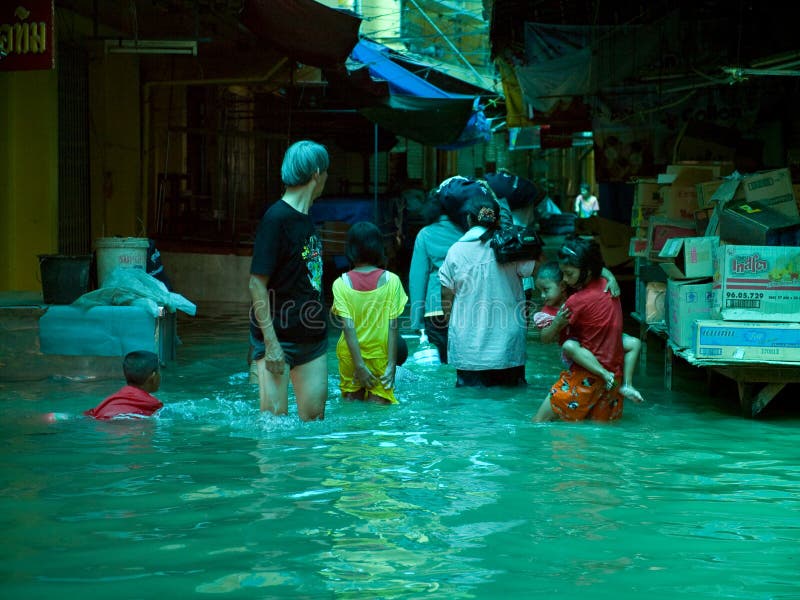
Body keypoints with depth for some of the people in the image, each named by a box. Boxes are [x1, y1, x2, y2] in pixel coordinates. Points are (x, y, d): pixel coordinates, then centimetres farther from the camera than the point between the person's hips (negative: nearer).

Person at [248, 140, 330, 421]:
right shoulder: (276, 218, -14)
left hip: (313, 336, 8)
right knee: (274, 418, -7)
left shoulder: (306, 219, 11)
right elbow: (257, 285, -17)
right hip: (279, 336, -8)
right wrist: (271, 343, -20)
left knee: (314, 416, 6)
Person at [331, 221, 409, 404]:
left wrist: (359, 365, -12)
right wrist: (392, 364, -7)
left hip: (350, 355, 1)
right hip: (379, 354, -1)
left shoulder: (341, 284, -7)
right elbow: (392, 326, -10)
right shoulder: (391, 281, -8)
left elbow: (348, 326, -12)